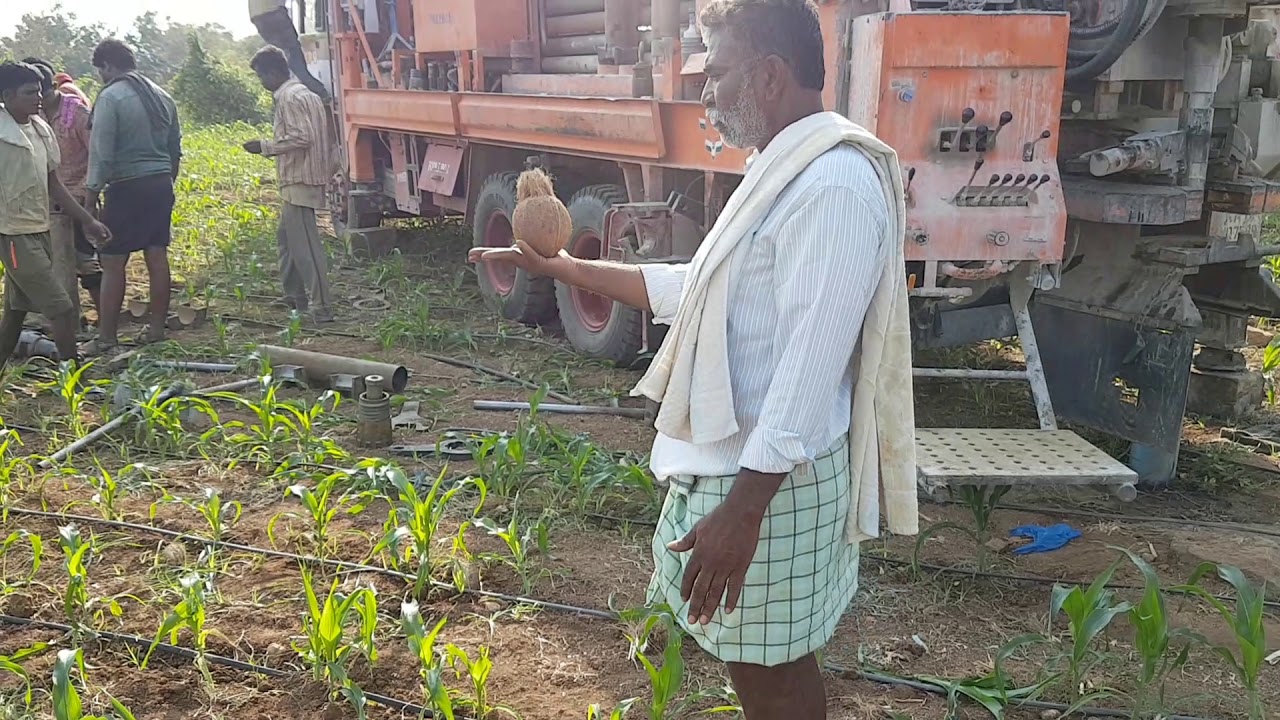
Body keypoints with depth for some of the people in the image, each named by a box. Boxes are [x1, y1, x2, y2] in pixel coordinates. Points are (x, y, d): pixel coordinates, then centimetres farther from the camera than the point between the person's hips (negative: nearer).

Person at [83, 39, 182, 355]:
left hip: (126, 187, -7)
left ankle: (107, 337, 1)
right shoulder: (161, 96, 11)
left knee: (112, 263, -2)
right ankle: (157, 329, 15)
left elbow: (101, 153, -14)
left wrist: (92, 193, -8)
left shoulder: (110, 97, -11)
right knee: (158, 257, 9)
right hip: (161, 185, 7)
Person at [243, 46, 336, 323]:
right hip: (305, 177, 11)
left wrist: (265, 147, -14)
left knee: (304, 244, -9)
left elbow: (301, 138, -23)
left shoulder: (289, 97, -14)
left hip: (299, 181, -11)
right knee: (287, 236, 20)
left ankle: (321, 308, -9)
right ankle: (295, 296, 29)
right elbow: (313, 136, 18)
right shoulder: (305, 93, 16)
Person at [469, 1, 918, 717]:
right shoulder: (783, 171, 14)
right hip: (729, 458, 10)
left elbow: (812, 364, -26)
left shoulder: (835, 185, -21)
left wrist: (741, 510, -26)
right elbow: (696, 287, 20)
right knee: (761, 662, 22)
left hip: (771, 480, -10)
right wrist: (562, 267, 19)